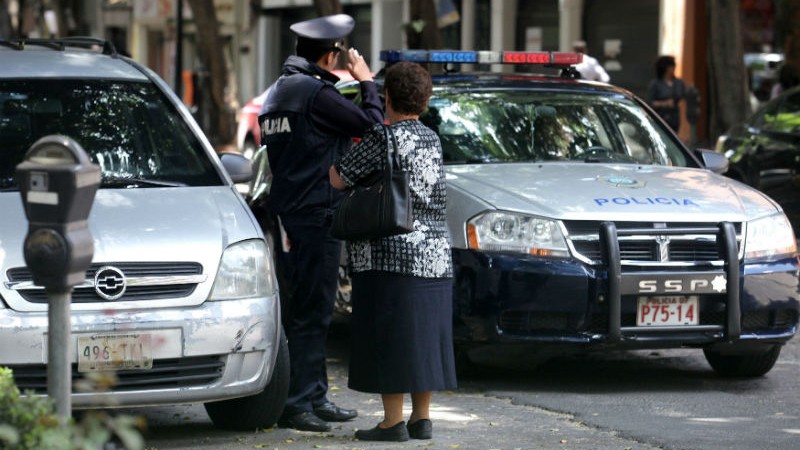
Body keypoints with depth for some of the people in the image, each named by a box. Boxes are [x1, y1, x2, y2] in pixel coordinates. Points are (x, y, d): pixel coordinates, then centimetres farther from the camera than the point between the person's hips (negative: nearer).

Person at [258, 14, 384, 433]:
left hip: (287, 215, 10)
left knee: (307, 312, 15)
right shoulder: (315, 93, -15)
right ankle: (296, 404, -8)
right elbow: (372, 124, -11)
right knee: (309, 314, -8)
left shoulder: (277, 92, 16)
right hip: (314, 216, -10)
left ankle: (314, 398, 22)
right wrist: (366, 82, 4)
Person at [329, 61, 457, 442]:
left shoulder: (383, 138, -13)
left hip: (391, 257, -7)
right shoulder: (431, 140, 10)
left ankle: (393, 422, -5)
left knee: (390, 340, -4)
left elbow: (339, 179, -11)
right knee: (425, 336, 11)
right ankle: (422, 418, 14)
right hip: (435, 256, 7)